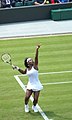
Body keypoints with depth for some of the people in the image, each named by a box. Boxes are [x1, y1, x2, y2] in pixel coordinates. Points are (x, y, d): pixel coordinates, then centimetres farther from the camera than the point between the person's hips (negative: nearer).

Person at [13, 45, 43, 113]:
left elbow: (36, 57, -21)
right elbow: (23, 72, 29)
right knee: (27, 97, -10)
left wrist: (37, 49, -32)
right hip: (30, 85, 3)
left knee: (35, 99, -3)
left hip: (36, 85, -3)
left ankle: (34, 106, 28)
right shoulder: (27, 69, 4)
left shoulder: (35, 66, -7)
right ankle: (26, 106, 20)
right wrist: (18, 69, 15)